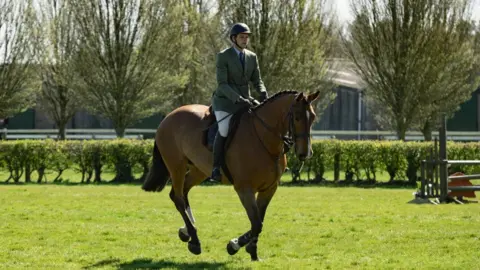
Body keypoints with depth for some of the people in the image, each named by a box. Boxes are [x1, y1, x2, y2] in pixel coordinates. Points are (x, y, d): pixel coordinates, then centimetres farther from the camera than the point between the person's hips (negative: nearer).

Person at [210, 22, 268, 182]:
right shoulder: (223, 56, -9)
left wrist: (263, 94, -14)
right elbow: (222, 84, -16)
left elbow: (257, 81, 9)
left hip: (244, 101, 6)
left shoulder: (252, 57, 8)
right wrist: (238, 99, -29)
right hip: (225, 101, -6)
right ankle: (216, 168, -20)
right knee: (224, 131, -29)